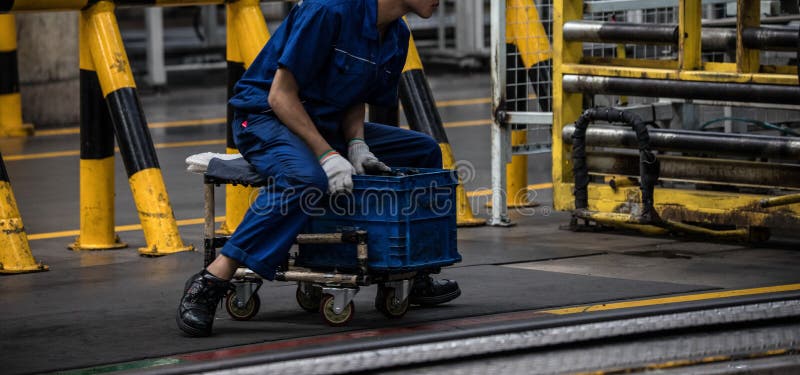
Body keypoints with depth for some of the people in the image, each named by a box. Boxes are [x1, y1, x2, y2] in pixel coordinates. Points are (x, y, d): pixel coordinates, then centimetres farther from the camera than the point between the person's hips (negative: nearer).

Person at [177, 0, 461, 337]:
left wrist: (357, 144, -8)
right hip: (264, 117, -9)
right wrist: (326, 154, -28)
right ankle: (211, 282, -36)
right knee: (305, 178, -39)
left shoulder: (397, 35, 4)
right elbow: (280, 95, -23)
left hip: (326, 125, 9)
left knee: (424, 151, 6)